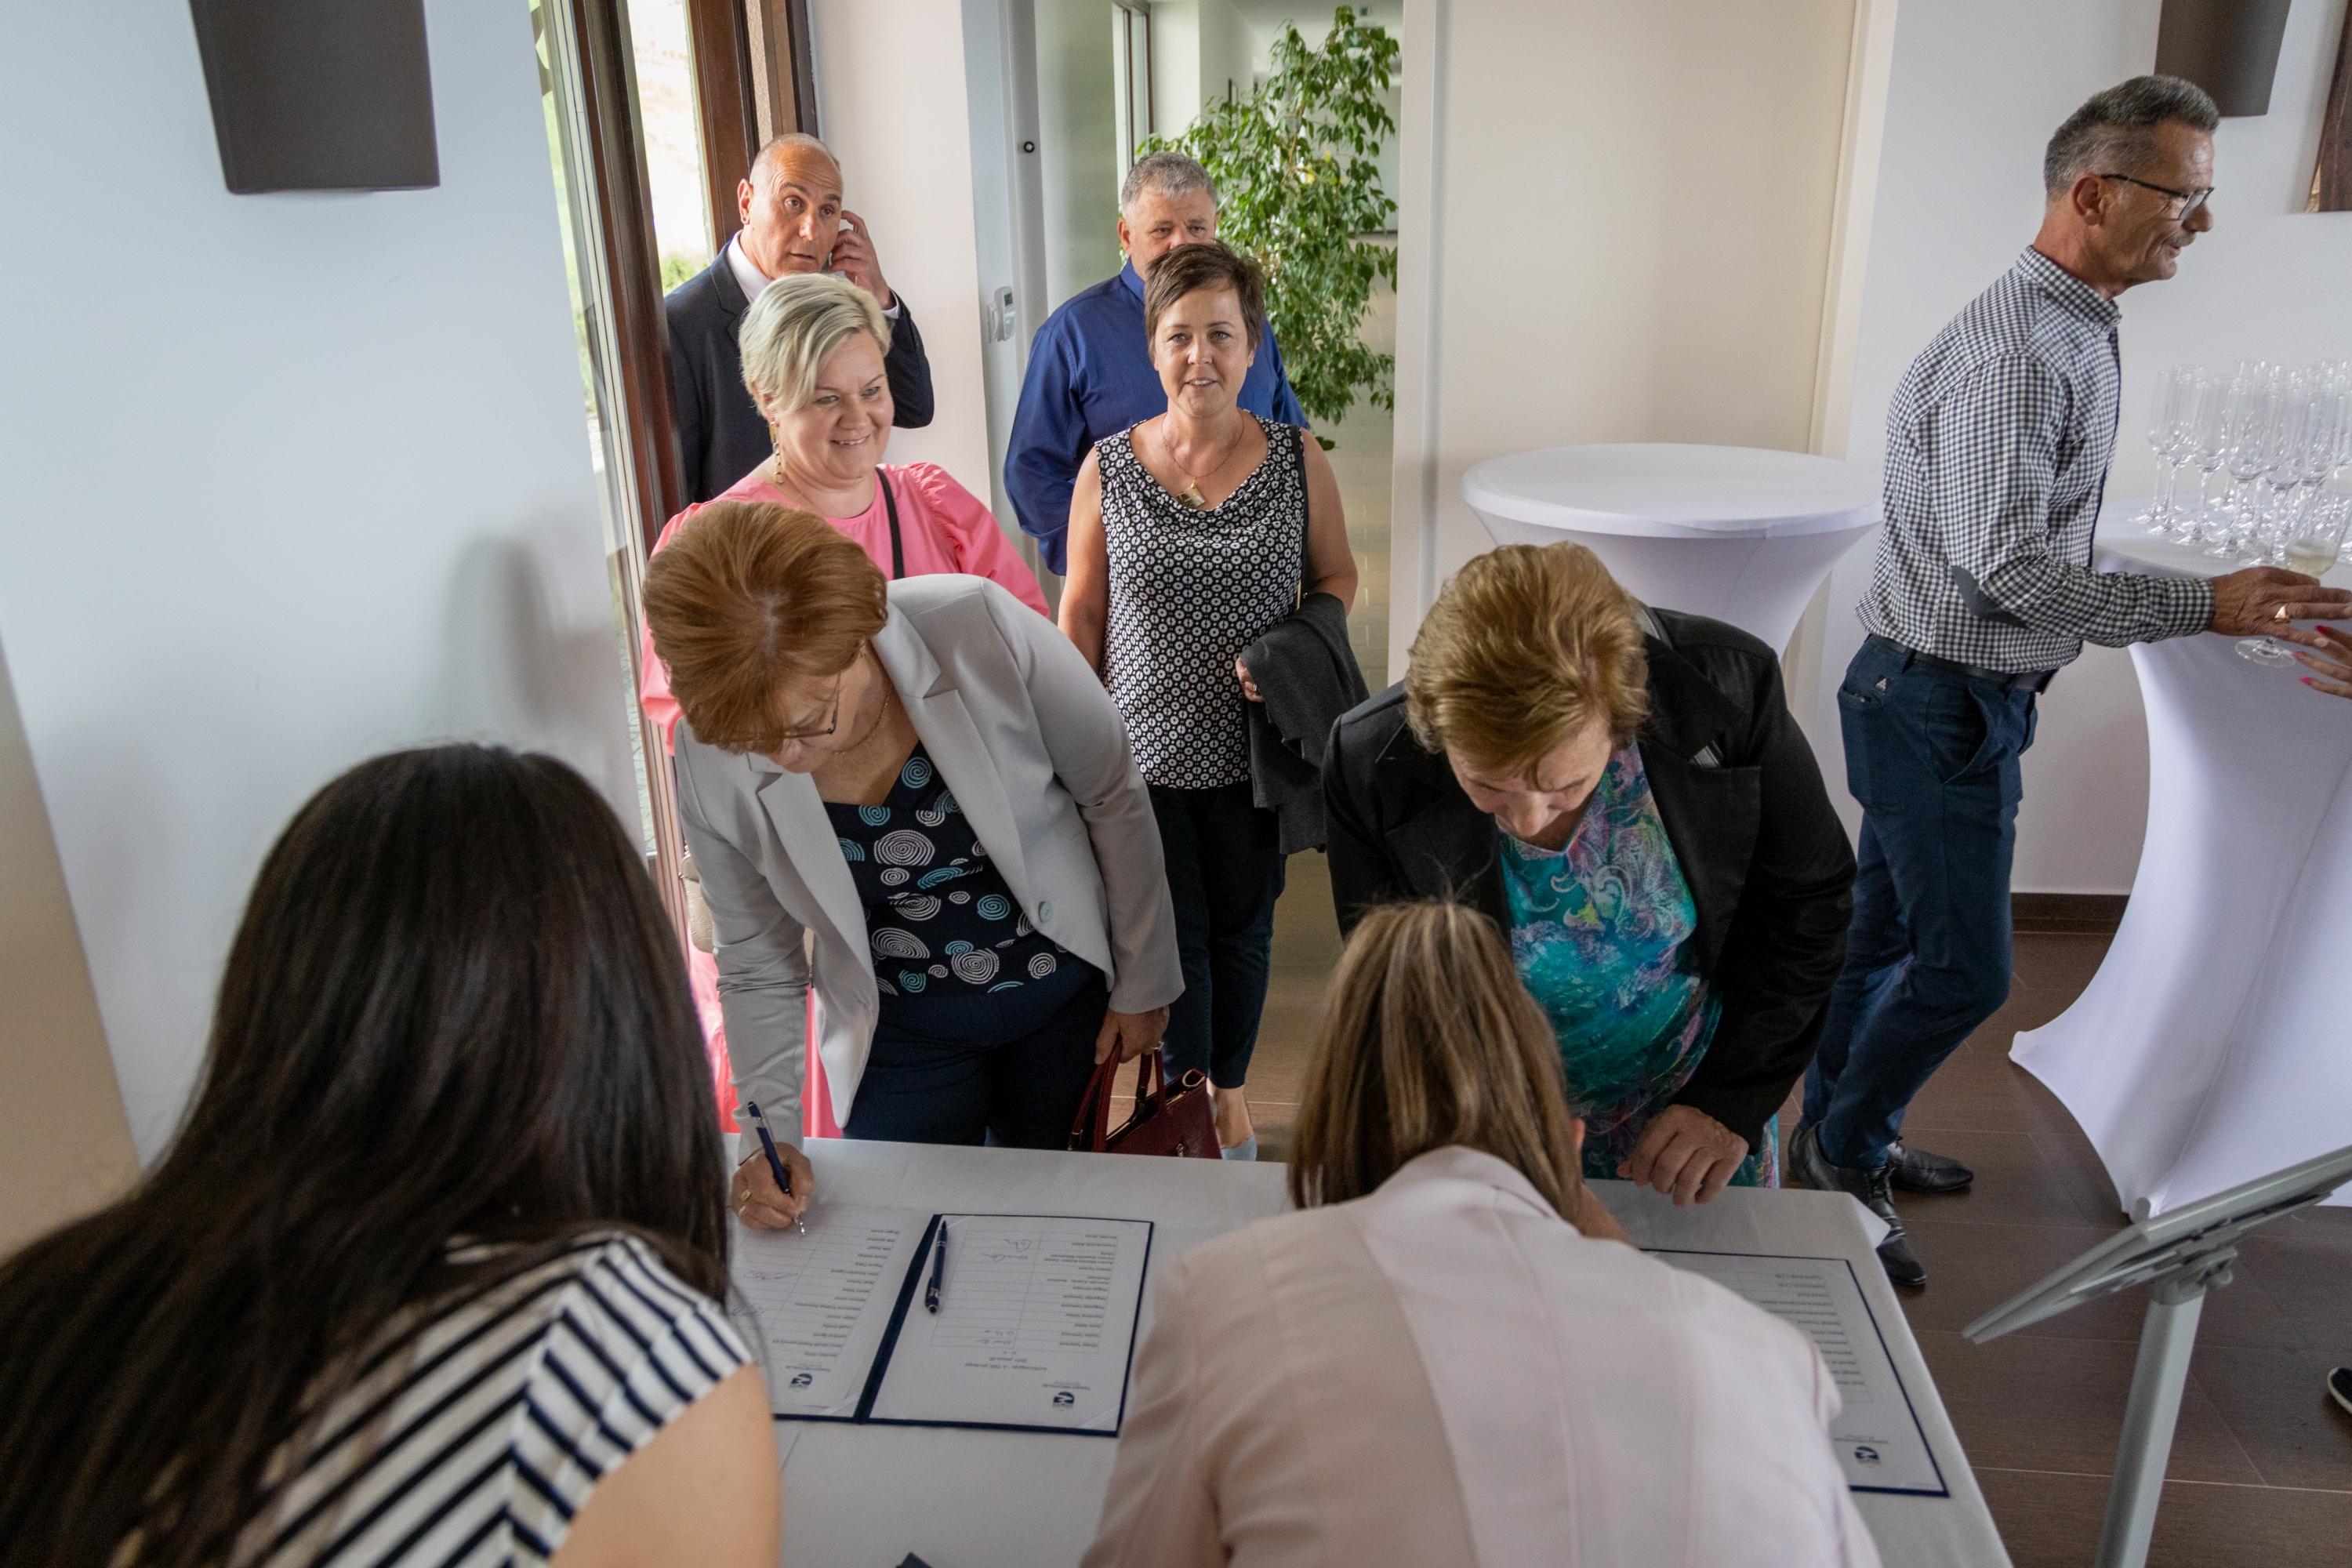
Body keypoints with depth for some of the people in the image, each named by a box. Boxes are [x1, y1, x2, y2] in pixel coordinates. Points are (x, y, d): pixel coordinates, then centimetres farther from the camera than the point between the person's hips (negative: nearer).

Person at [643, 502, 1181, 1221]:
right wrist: (773, 1131, -14)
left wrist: (1144, 980, -4)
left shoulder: (983, 632, -29)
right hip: (902, 1038, 1)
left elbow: (1114, 798, -13)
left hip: (1069, 994, -1)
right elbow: (758, 967, -5)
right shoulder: (709, 759, -21)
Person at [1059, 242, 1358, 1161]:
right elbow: (1081, 611, 1)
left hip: (1254, 751, 1)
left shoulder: (1298, 462, -5)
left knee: (1241, 930, 17)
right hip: (1144, 750, 0)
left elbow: (1336, 577, 6)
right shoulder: (1108, 467, -5)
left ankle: (1231, 1085, 40)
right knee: (1172, 933, 12)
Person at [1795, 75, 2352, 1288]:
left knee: (1891, 932, 19)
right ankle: (1846, 1153, 17)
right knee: (1965, 968, -2)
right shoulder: (2015, 348, -20)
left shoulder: (2076, 332, 12)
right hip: (1939, 701, -10)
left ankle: (1843, 1130, 34)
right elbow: (2003, 565, -25)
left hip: (1955, 696, 10)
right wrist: (2206, 606, -19)